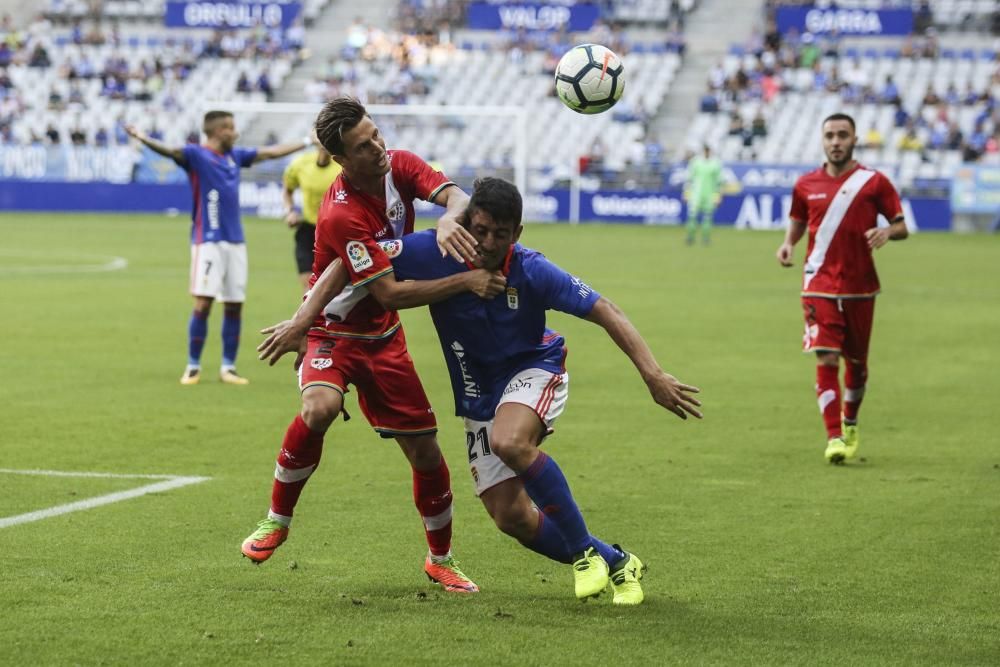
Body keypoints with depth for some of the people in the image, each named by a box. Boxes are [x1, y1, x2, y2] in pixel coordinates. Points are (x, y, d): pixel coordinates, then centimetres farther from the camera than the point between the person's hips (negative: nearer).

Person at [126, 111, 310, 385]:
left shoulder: (235, 156, 14)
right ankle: (193, 367, 1)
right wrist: (144, 139, -44)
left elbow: (272, 152, 25)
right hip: (207, 241, -6)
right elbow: (169, 151, -24)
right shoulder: (196, 154, -6)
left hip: (235, 242, 6)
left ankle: (228, 367, 14)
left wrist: (308, 141, 31)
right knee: (203, 304, -10)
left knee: (235, 306, 5)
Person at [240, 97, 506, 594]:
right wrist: (466, 282, -37)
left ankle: (441, 558, 25)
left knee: (425, 450, 3)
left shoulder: (399, 166, -9)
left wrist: (449, 218, -45)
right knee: (319, 409, -35)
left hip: (382, 338, 6)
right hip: (332, 335, -6)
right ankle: (277, 520, -13)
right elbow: (391, 294, -31)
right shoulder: (341, 216, -30)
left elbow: (456, 195, -21)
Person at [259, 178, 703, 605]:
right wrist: (301, 322, -20)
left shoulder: (532, 272, -23)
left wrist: (654, 375, -26)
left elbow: (605, 312, -19)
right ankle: (613, 563, 18)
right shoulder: (434, 252, -20)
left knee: (511, 442, -38)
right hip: (479, 397, 4)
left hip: (533, 369, -4)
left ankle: (584, 551, -20)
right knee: (512, 518, -4)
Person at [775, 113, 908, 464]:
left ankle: (850, 423, 37)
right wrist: (788, 244, -1)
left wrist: (887, 232, -21)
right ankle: (834, 438, -14)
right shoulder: (806, 184, 4)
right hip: (819, 286, 0)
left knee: (856, 361, 12)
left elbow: (902, 227, 1)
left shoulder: (874, 182, -2)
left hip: (860, 286, 0)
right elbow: (798, 221, 19)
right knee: (826, 359, -13)